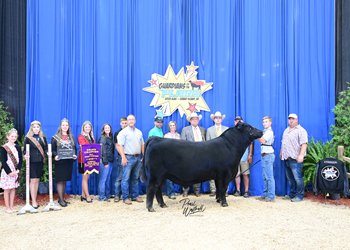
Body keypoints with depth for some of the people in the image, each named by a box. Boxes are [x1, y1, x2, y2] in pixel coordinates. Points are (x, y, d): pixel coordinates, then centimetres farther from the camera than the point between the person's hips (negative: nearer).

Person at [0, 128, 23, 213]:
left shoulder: (18, 147, 8)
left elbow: (20, 159, 7)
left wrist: (18, 170, -6)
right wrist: (9, 172, -13)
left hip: (15, 171, 4)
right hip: (7, 171, -4)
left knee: (13, 188, 9)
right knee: (7, 189, 2)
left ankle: (11, 206, 18)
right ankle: (7, 207, 11)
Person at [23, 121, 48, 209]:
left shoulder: (43, 138, 10)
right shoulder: (28, 138, 2)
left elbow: (45, 149, 10)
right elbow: (25, 150, 3)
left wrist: (47, 153, -10)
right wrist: (26, 154, -17)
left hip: (40, 161, 3)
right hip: (31, 161, -3)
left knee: (37, 180, 8)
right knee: (33, 180, -4)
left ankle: (35, 199, 17)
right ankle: (33, 201, 3)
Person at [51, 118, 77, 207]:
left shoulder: (71, 137, 13)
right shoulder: (55, 137, 2)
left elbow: (74, 148, 15)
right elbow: (52, 149, -1)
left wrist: (75, 155, -4)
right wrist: (55, 156, -20)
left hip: (69, 162, 4)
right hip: (59, 162, -4)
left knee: (65, 181, 10)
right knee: (60, 181, -3)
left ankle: (61, 198, 21)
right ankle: (61, 200, 4)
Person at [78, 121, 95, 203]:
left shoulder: (91, 137, 15)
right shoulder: (81, 137, -5)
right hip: (84, 159, -6)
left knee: (86, 178, 11)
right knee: (85, 178, -1)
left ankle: (83, 195, 19)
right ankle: (87, 196, 4)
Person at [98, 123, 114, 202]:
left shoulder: (110, 138, 15)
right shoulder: (103, 139, -9)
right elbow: (103, 151, -14)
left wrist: (112, 161, 11)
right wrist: (105, 162, -17)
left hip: (110, 161, 8)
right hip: (105, 162, -8)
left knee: (108, 179, 14)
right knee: (103, 179, -3)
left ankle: (108, 195, 23)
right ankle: (101, 197, 3)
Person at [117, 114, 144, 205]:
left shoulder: (139, 132, 15)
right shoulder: (123, 132, -2)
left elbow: (142, 145, 19)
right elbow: (120, 145, -9)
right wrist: (123, 157, -18)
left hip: (138, 158, 6)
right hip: (128, 157, -5)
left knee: (135, 178, 11)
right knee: (126, 178, -3)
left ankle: (135, 196, 19)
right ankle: (126, 198, 4)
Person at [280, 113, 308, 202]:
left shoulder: (300, 130, -7)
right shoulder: (286, 130, 20)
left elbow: (304, 144, -16)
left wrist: (301, 155, -25)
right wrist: (281, 152, 27)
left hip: (295, 159, -8)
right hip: (287, 158, 8)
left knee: (297, 178, -6)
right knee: (290, 178, 13)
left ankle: (299, 196, 3)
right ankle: (292, 195, 22)